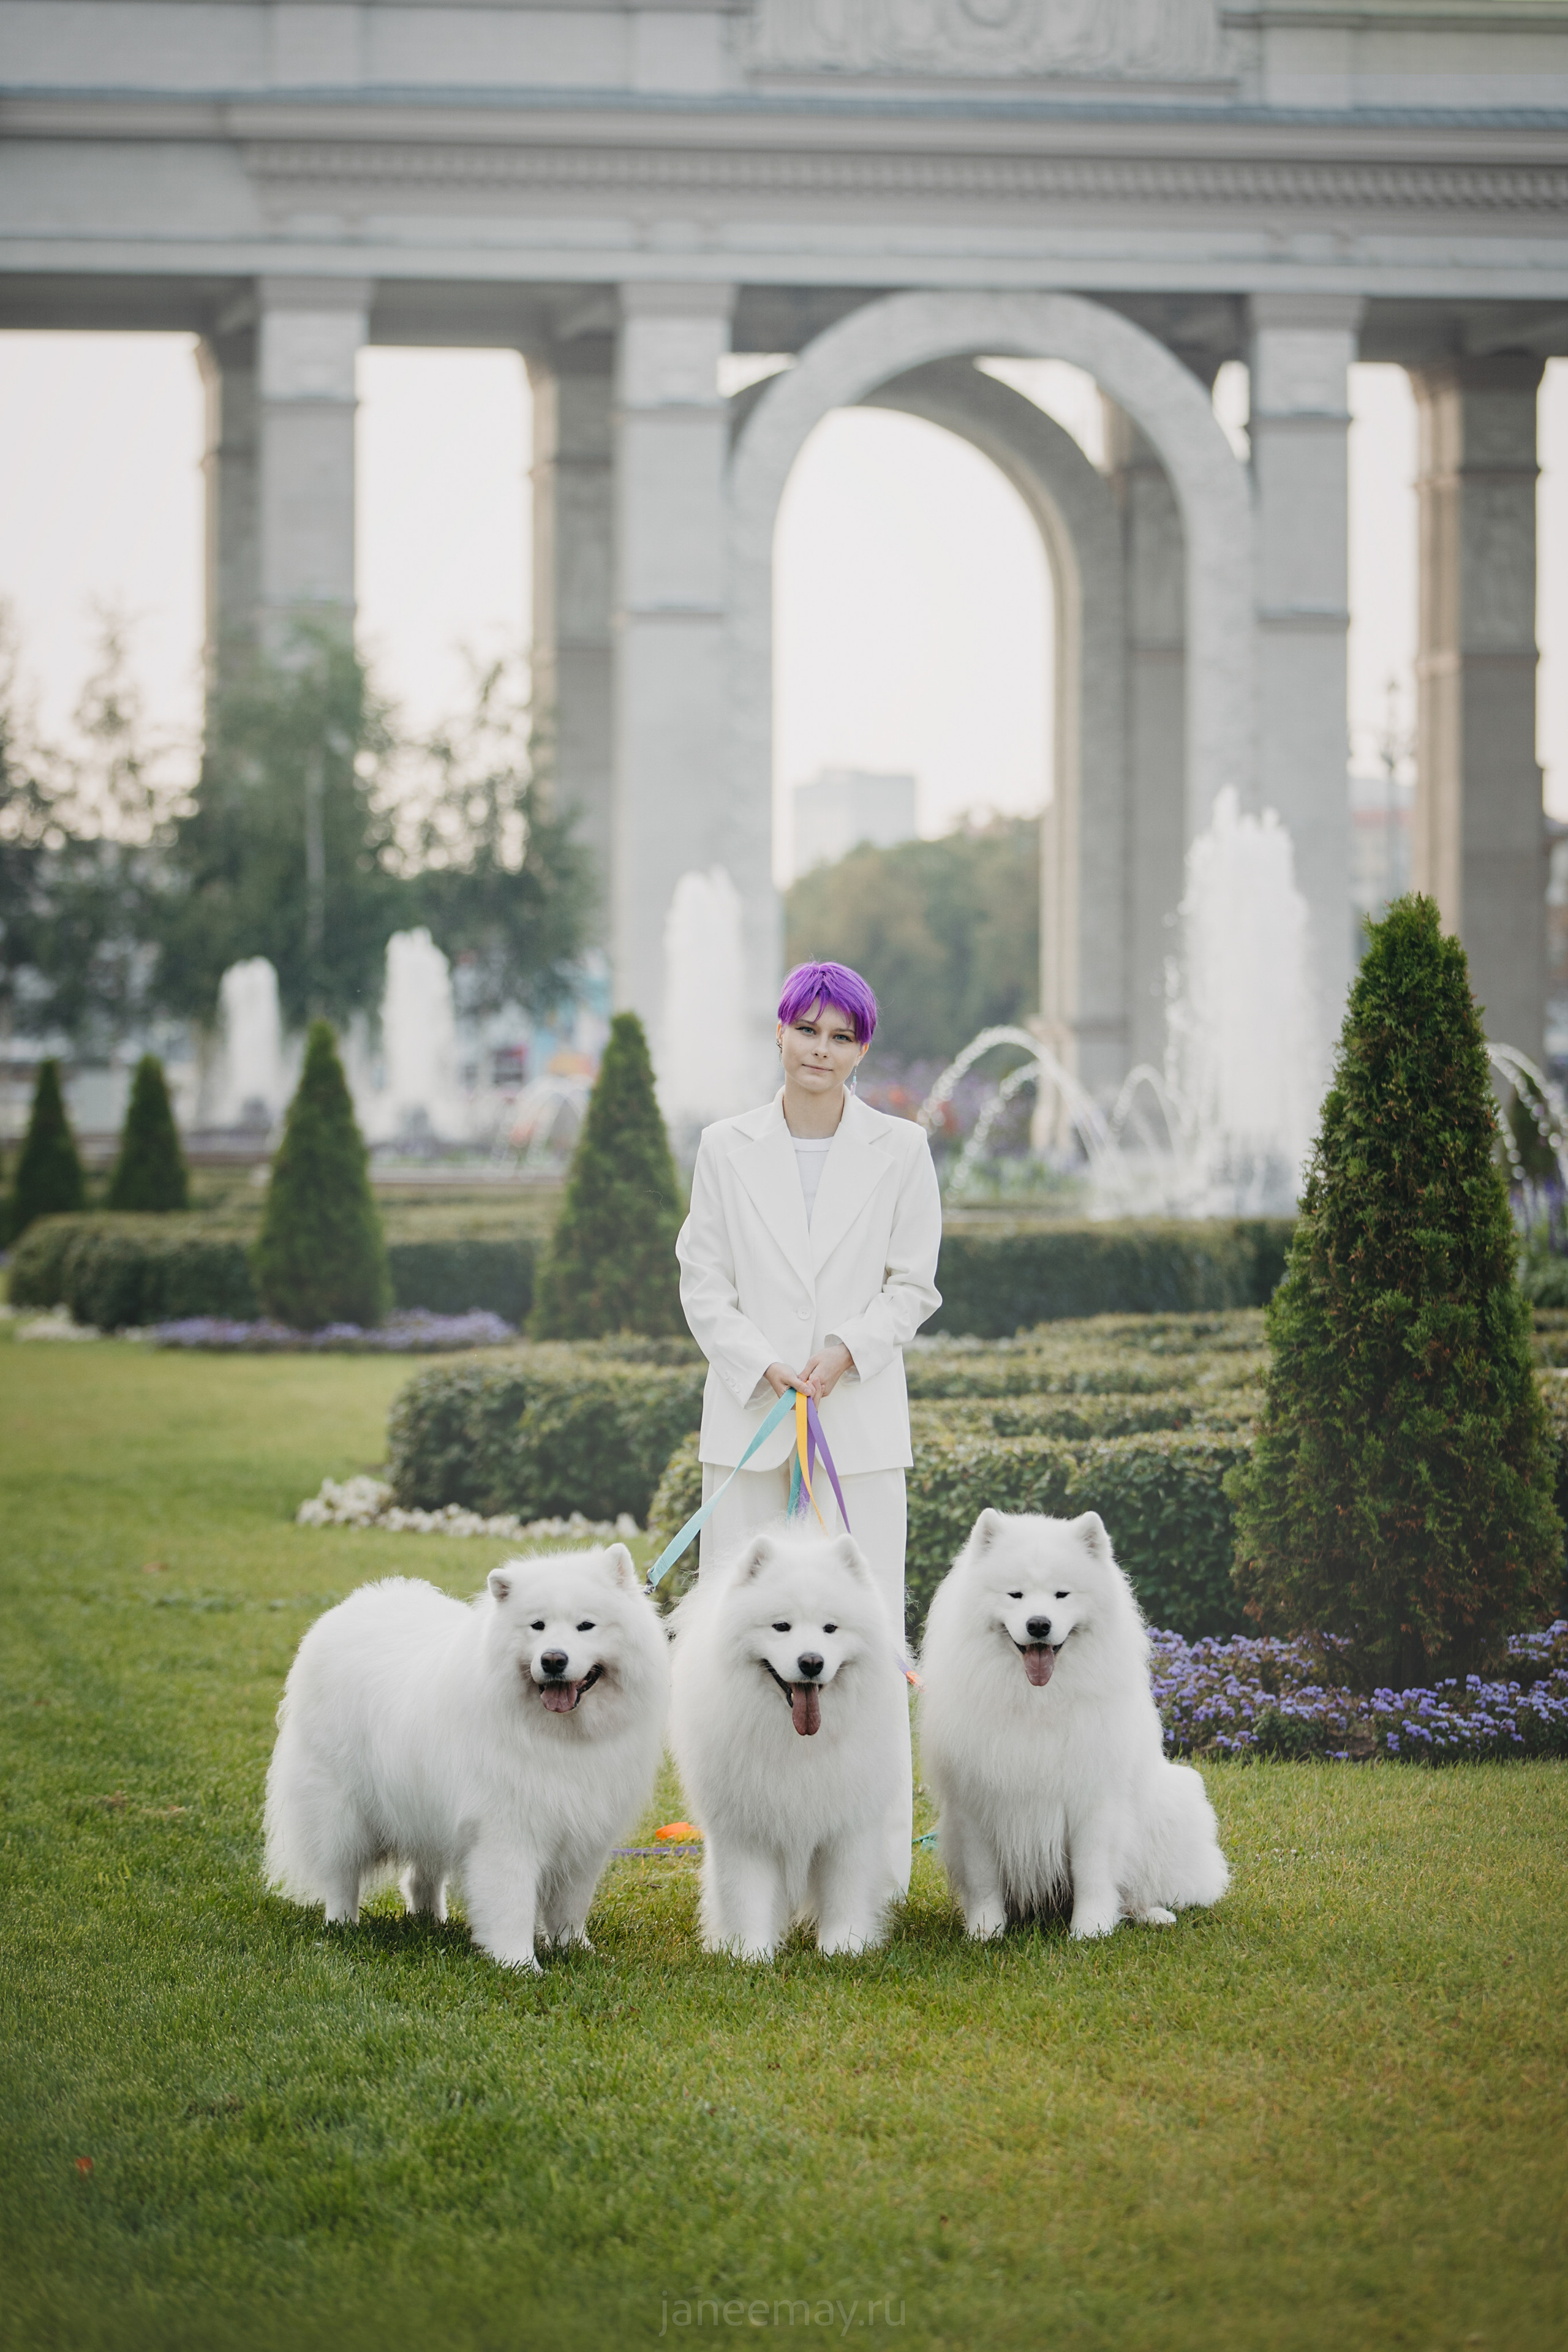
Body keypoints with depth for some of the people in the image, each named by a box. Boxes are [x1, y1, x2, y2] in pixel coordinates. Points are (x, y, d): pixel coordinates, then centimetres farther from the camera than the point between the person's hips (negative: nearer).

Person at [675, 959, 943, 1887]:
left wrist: (847, 1351, -11)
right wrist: (763, 1365, -9)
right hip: (750, 1418, 1)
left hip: (860, 1418, -1)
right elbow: (704, 1285, 6)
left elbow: (915, 1285, 6)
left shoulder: (900, 1150, 4)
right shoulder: (728, 1149, 6)